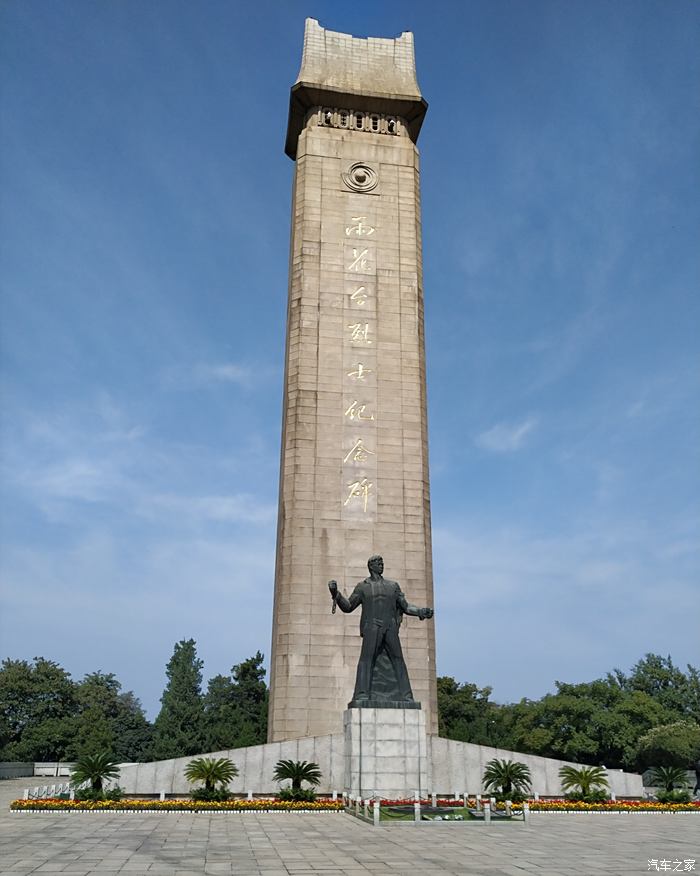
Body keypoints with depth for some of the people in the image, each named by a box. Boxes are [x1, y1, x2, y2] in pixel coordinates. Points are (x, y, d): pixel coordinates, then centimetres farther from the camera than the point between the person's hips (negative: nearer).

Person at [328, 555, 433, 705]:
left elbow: (405, 606, 19)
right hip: (371, 627, -2)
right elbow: (348, 607, 11)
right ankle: (362, 696, -22)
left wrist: (421, 611, 3)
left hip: (390, 629, 3)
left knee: (398, 660, -6)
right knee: (367, 658, -16)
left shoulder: (393, 585, 21)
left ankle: (406, 697, -7)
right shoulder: (362, 586, 15)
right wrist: (336, 594, -5)